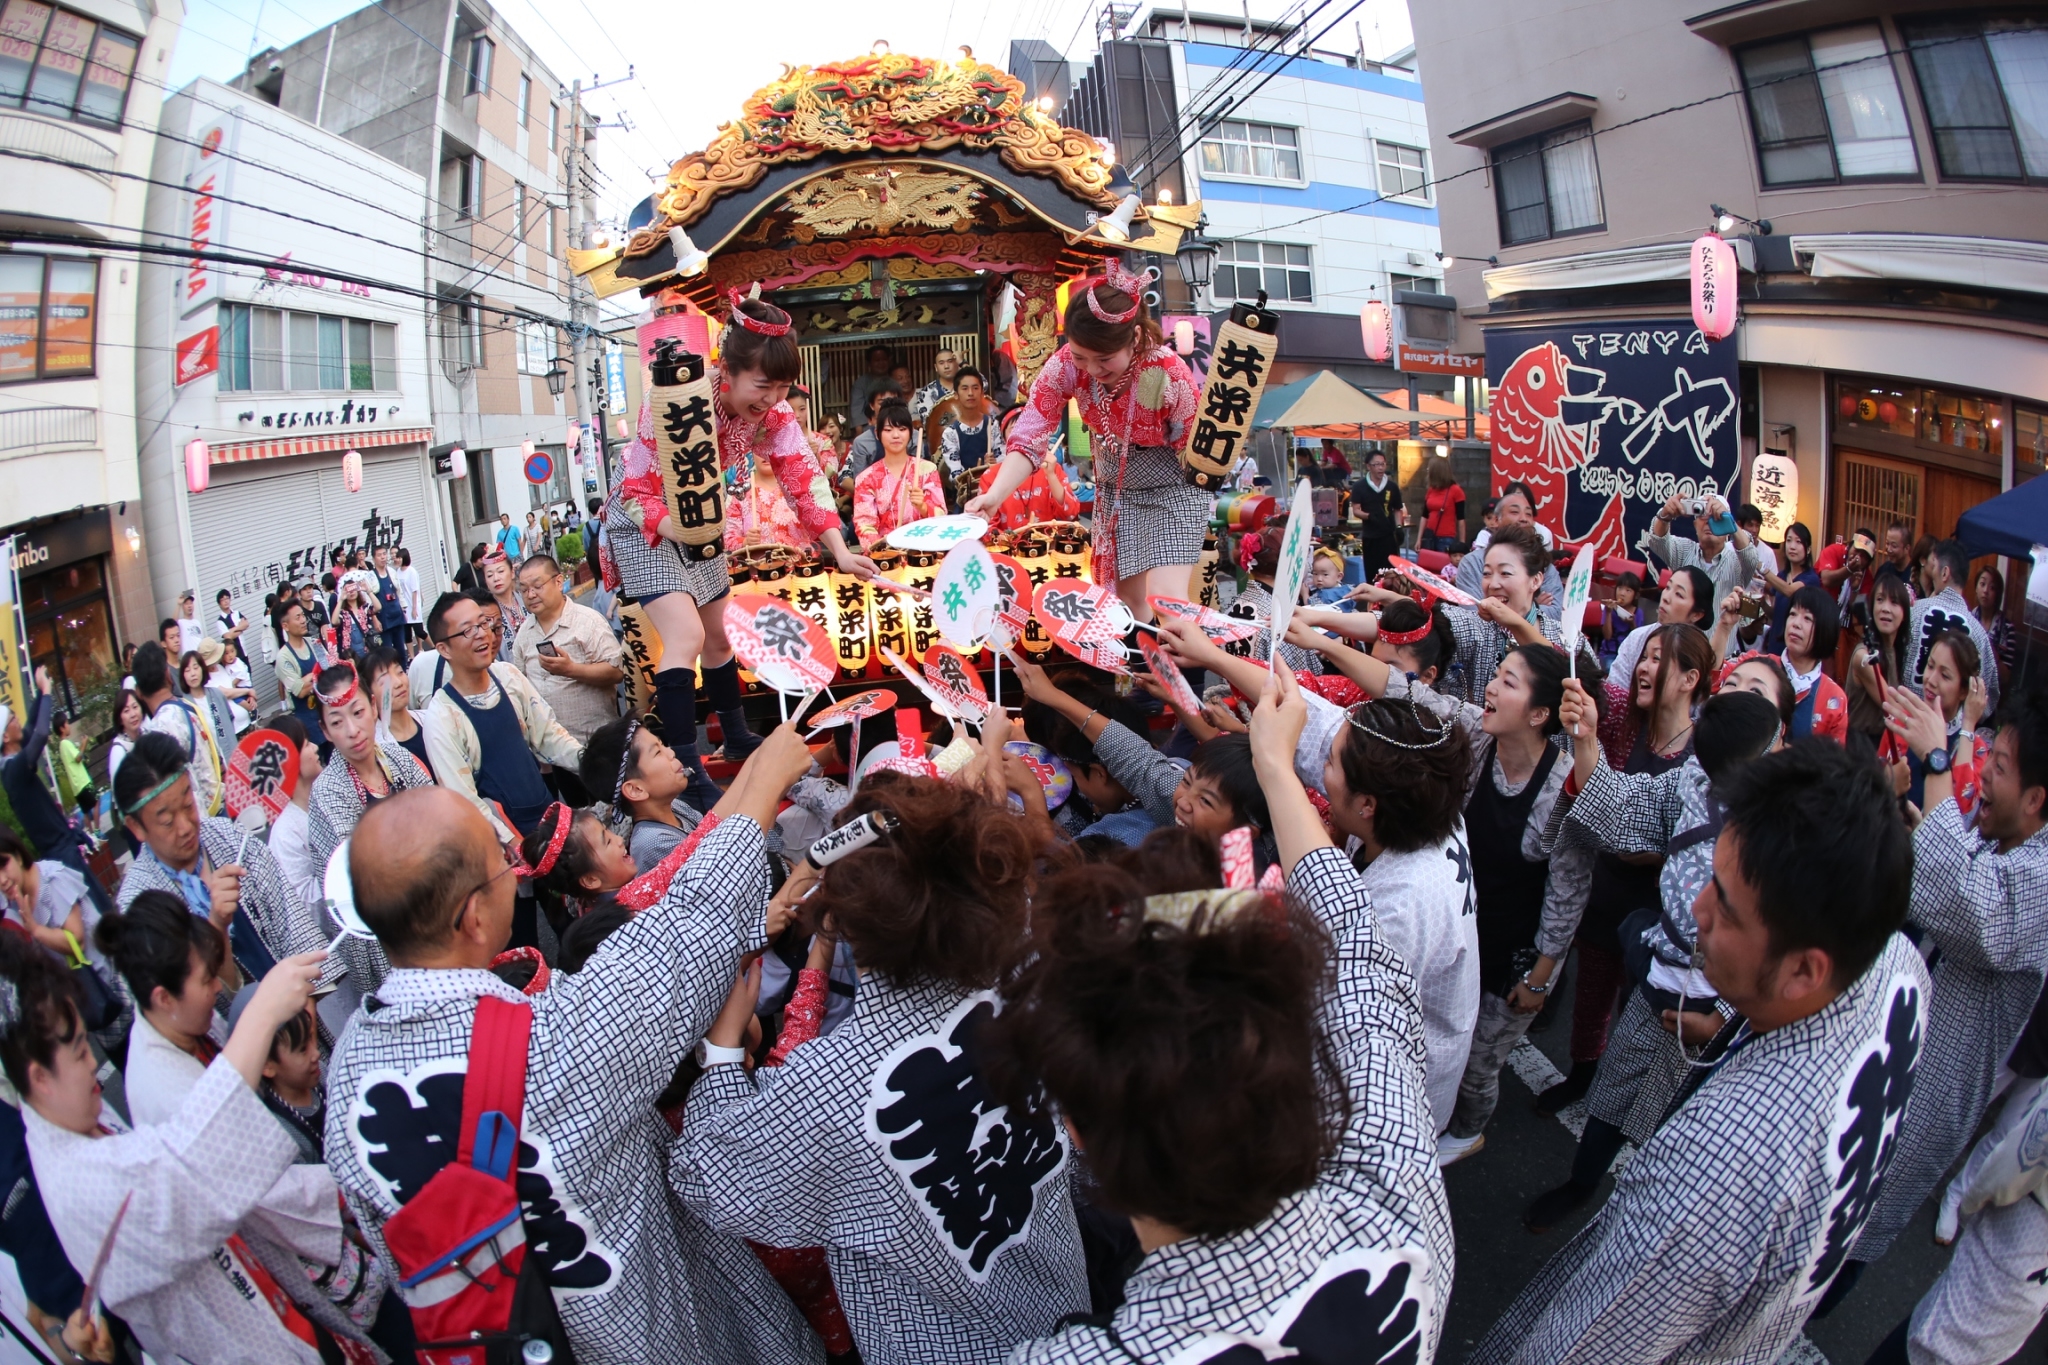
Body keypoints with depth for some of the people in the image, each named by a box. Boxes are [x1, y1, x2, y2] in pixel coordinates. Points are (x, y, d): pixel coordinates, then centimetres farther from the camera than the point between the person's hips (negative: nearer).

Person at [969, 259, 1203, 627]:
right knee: (1127, 599, 13)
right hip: (1114, 489, 5)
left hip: (1171, 489, -4)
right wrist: (995, 495, -39)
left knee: (1165, 602, -15)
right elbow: (1029, 435, -25)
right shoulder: (1065, 366, -21)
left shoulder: (1170, 375, -31)